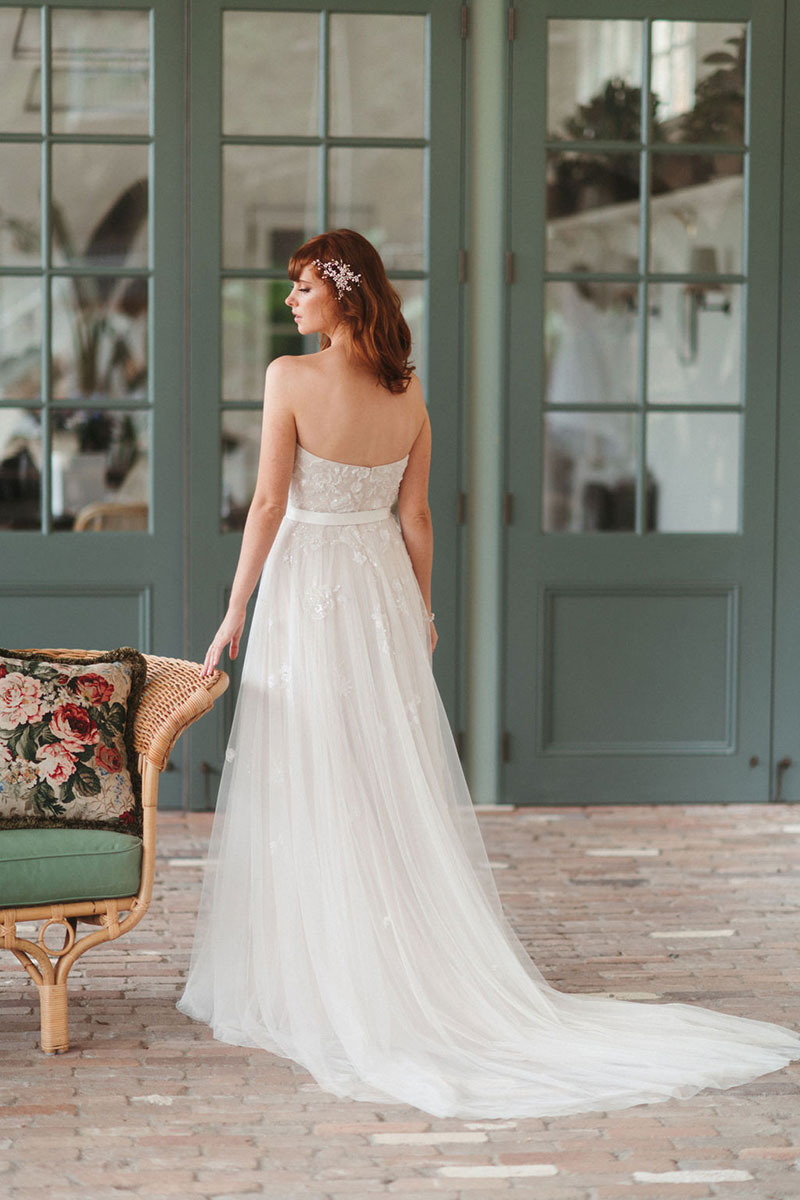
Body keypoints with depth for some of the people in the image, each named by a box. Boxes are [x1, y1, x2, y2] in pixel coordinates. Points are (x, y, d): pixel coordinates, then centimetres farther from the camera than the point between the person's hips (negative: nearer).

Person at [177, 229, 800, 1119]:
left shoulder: (290, 378, -14)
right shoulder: (407, 394, 2)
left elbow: (270, 502, -14)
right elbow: (414, 518, 6)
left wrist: (234, 612, -7)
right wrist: (420, 611, 18)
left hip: (307, 591, -5)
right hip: (383, 588, 5)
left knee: (310, 794, 1)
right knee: (395, 788, 11)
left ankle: (312, 985, 6)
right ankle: (428, 975, 17)